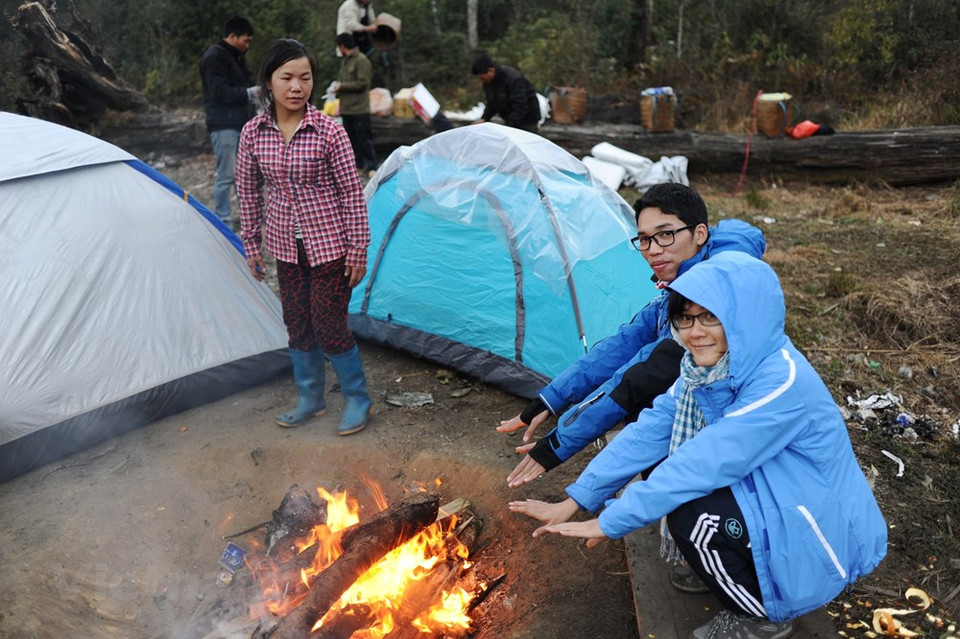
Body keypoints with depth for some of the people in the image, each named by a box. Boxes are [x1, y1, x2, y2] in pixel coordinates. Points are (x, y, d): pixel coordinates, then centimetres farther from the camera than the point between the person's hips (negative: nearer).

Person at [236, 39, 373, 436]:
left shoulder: (329, 131, -14)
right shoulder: (253, 133, -3)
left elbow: (352, 194, -10)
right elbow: (248, 192, 8)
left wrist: (358, 249, -9)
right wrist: (251, 243, 10)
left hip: (329, 245, -4)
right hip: (286, 247, 4)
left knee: (329, 326, -1)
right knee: (297, 325, 14)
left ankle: (358, 399, 21)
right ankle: (310, 399, 33)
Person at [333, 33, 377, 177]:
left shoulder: (361, 60, -9)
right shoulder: (344, 61, 17)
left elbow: (363, 83, -15)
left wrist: (341, 86, -13)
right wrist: (338, 86, 3)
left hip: (360, 109, -8)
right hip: (347, 108, 8)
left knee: (364, 139, -6)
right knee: (351, 139, 9)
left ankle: (371, 167, -1)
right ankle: (358, 165, 16)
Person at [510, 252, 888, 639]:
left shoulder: (783, 382, -31)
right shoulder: (708, 366, -7)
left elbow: (707, 464, -33)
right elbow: (649, 431, -8)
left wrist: (610, 523, -26)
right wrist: (575, 500, -12)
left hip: (822, 535, -7)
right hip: (768, 501, 7)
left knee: (691, 514, -27)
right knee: (663, 466, -5)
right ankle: (723, 568, 13)